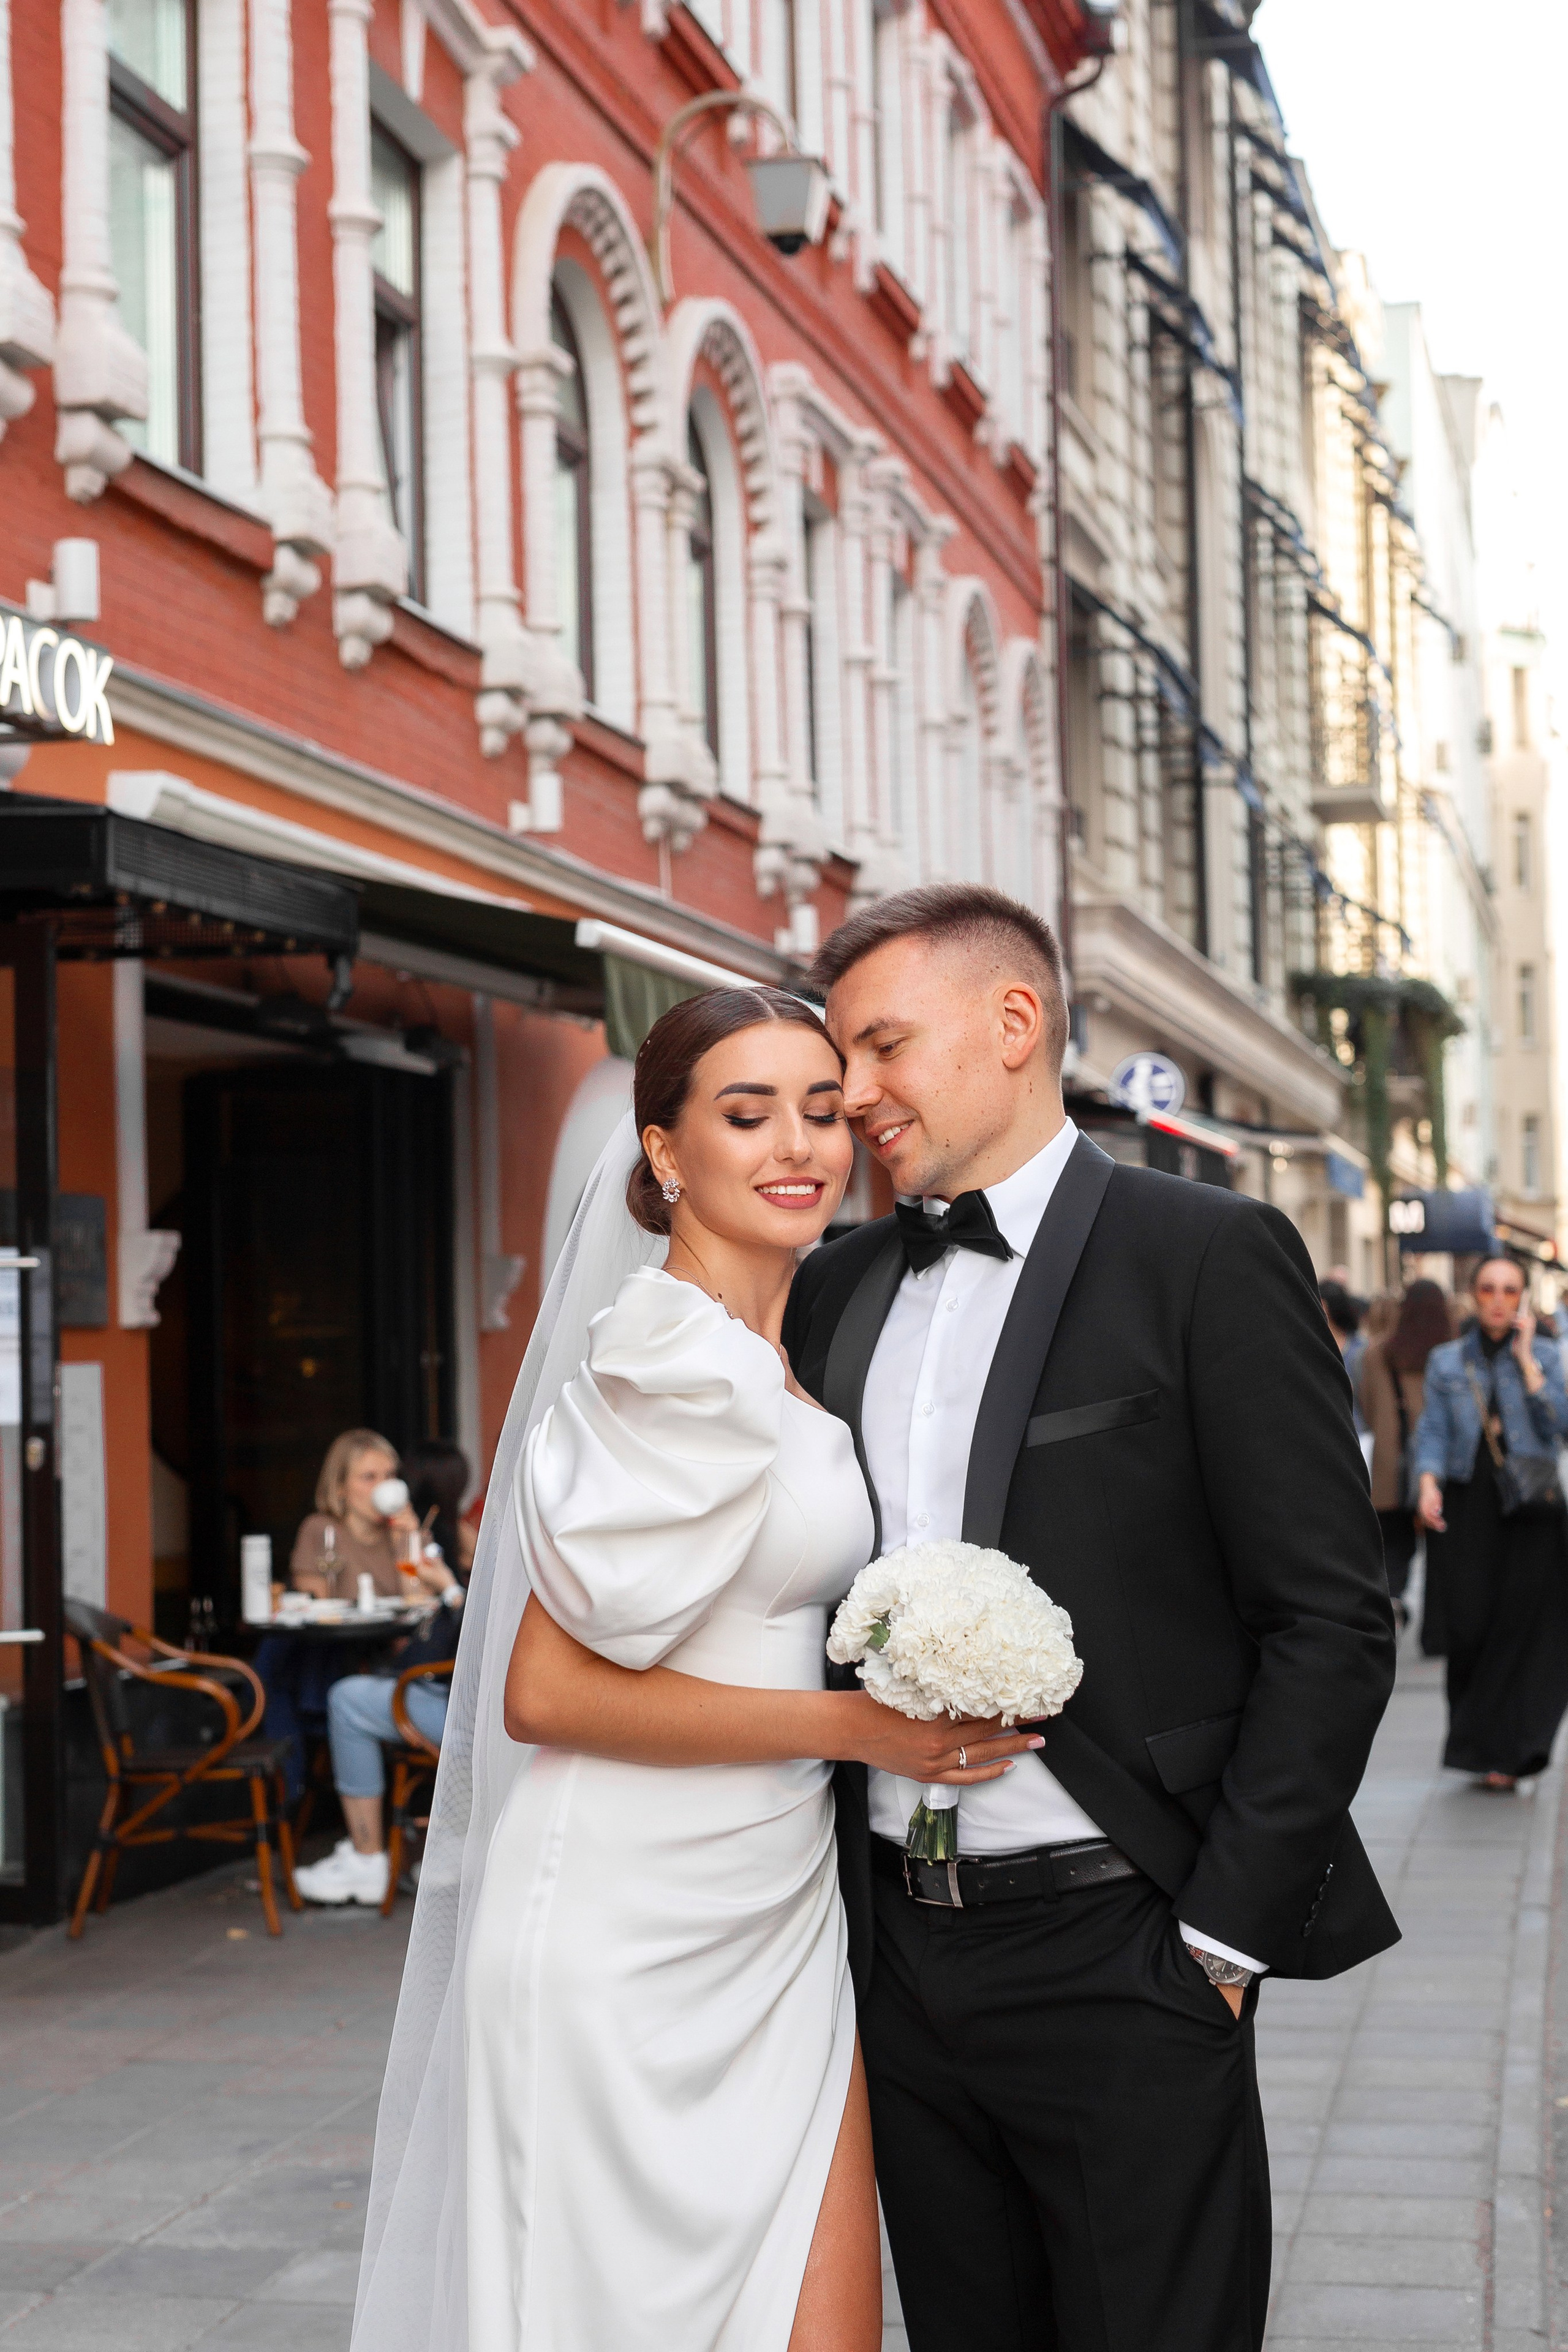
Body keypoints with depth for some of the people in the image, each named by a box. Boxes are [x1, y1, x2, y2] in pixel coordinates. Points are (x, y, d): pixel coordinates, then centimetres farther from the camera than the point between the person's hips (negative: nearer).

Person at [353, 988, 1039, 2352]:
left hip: (779, 1920, 8)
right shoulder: (670, 1363, -15)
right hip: (628, 1933, -8)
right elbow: (548, 1691, -19)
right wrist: (857, 1726, -15)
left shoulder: (787, 1356, 12)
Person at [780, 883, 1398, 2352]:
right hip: (901, 1945, 5)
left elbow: (1330, 1623, -9)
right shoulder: (833, 1293, 11)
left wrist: (1222, 1937, -12)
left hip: (1119, 1949, -5)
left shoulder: (1209, 1257, -6)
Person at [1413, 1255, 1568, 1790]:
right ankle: (1480, 1743, 7)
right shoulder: (1447, 1361, 11)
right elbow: (1434, 1430, 5)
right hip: (1467, 1504, 1)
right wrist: (1429, 1481, -12)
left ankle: (1504, 1751, -5)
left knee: (1525, 1622, -9)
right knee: (1469, 1624, -8)